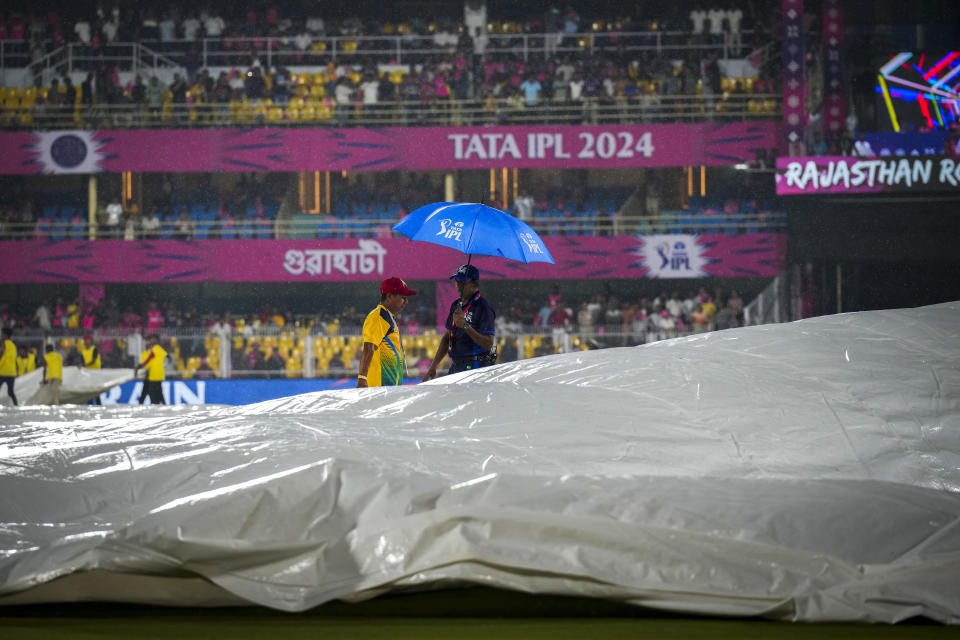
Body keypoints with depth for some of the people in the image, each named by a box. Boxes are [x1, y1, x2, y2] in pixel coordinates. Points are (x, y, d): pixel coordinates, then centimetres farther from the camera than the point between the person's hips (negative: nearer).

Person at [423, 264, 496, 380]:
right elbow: (447, 337, 21)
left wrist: (465, 326, -25)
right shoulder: (456, 305, 16)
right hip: (456, 366, 8)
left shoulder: (483, 307, -10)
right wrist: (433, 367, 16)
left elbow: (488, 344, -17)